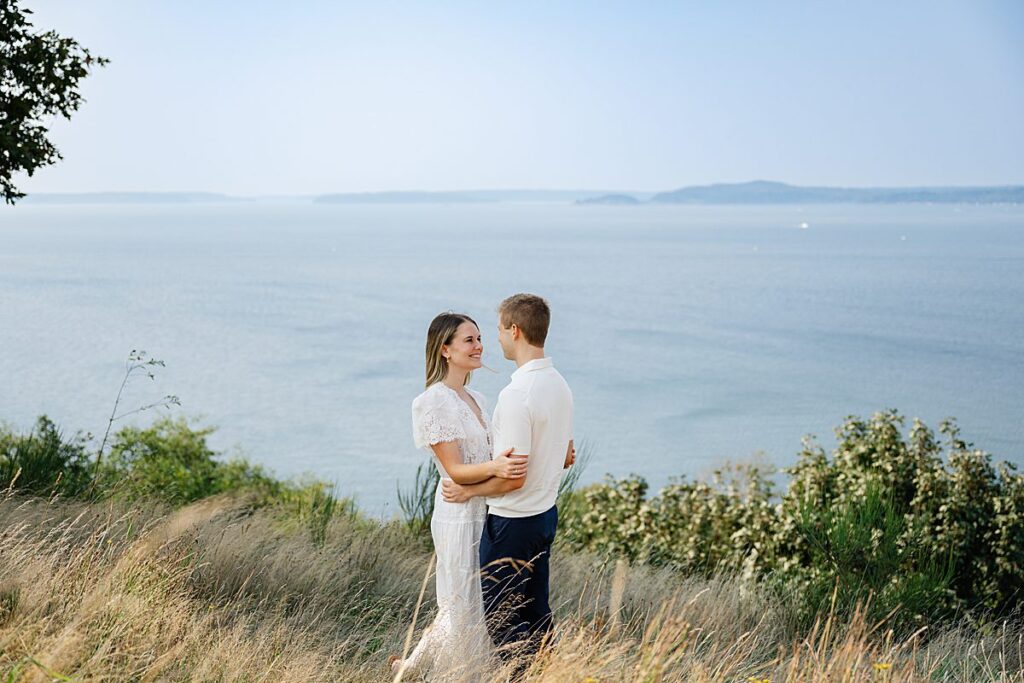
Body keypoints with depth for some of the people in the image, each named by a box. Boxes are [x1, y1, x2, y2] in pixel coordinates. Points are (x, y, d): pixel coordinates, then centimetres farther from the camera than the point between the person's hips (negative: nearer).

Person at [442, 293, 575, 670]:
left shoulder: (517, 395, -24)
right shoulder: (559, 385, 4)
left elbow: (513, 477, -23)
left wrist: (467, 491, -10)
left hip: (512, 522, -9)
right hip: (546, 513, 9)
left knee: (502, 620, 3)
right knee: (537, 612, 18)